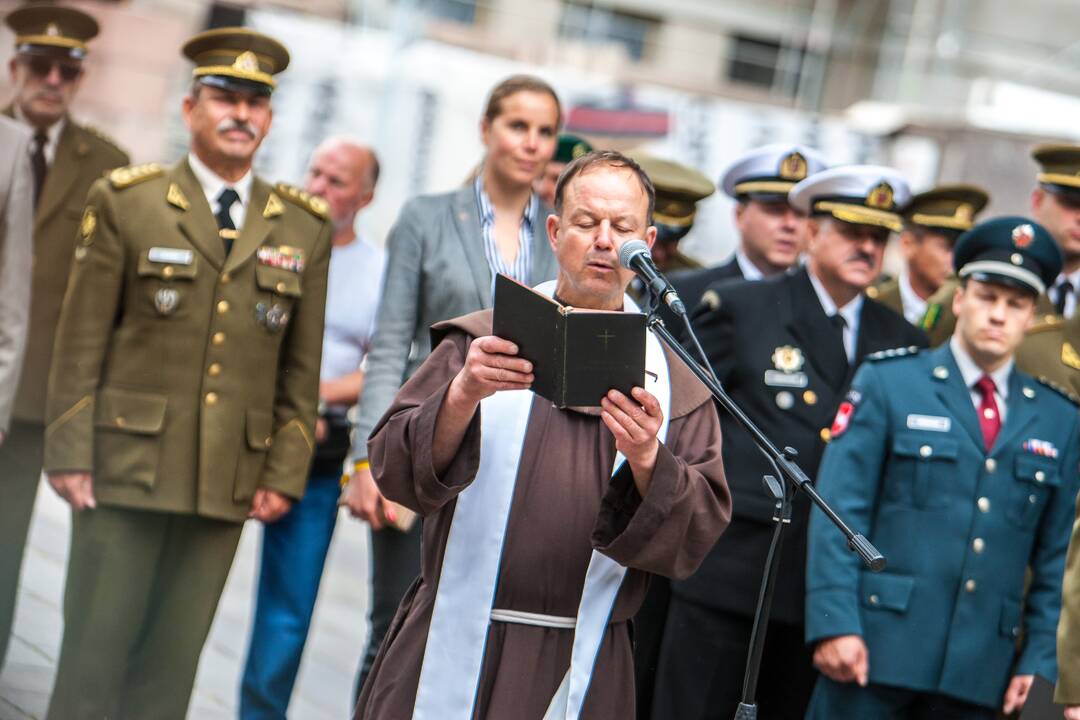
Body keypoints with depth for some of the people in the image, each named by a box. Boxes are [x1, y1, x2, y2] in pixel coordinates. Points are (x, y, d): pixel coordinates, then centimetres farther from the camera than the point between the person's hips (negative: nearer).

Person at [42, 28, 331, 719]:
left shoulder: (305, 228, 9)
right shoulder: (126, 201, 3)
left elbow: (302, 370, 10)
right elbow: (81, 342, 0)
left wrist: (284, 474, 3)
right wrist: (70, 453, -6)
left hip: (228, 482, 2)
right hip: (127, 467, -2)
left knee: (172, 664, 6)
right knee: (96, 648, 0)